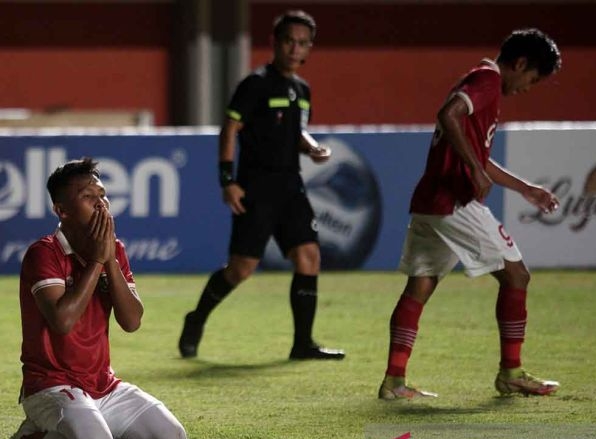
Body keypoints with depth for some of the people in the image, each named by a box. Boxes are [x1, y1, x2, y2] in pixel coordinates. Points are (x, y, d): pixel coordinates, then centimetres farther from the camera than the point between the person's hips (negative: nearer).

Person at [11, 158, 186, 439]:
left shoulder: (114, 250, 8)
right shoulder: (44, 254, -13)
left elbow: (131, 322, -2)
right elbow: (62, 321, -27)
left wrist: (110, 259, -12)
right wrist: (96, 260, -19)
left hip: (105, 387, 7)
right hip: (53, 388, -7)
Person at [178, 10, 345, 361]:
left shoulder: (302, 90, 14)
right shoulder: (257, 84, -8)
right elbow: (230, 128, -10)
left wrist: (313, 147, 6)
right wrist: (228, 180, -15)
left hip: (290, 186, 7)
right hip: (256, 189, -7)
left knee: (309, 255, -5)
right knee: (243, 266, -7)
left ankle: (303, 342, -2)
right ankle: (196, 321, 17)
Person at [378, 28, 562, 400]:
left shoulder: (481, 82, 23)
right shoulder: (488, 80, -8)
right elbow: (449, 115, -26)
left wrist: (526, 189, 34)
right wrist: (475, 169, -24)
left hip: (427, 202, 10)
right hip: (456, 202, -10)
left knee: (419, 288, 9)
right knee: (515, 276, 2)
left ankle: (394, 380, 6)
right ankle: (511, 374, 6)